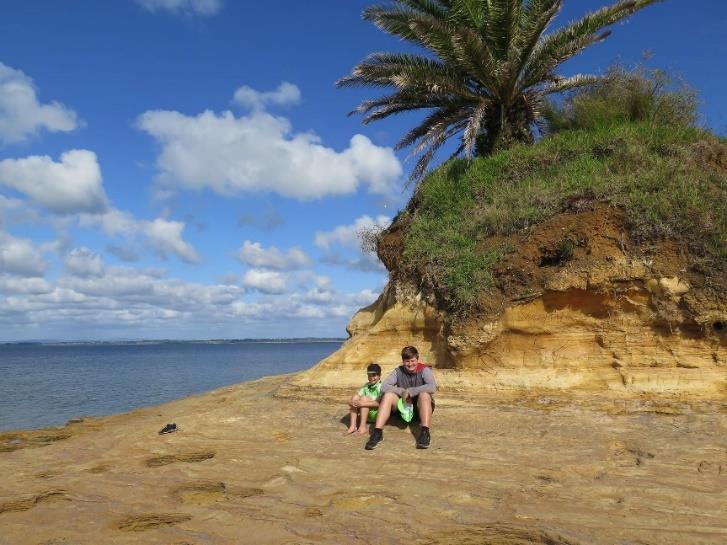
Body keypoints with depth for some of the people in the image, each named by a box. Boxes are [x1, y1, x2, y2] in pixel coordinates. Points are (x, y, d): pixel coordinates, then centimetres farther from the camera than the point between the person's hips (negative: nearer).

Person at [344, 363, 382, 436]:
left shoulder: (381, 387, -11)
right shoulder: (366, 386, 8)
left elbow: (379, 403, -24)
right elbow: (354, 397, 1)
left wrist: (363, 404, -31)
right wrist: (351, 402, -22)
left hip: (377, 414, -6)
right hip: (368, 416, 6)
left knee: (364, 398, -23)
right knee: (355, 397, -12)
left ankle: (362, 427, -25)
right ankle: (352, 426, -20)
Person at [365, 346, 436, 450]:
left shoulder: (424, 370, -11)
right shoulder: (398, 371, -2)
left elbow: (432, 387, -30)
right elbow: (384, 387, -15)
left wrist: (410, 391, -27)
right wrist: (402, 391, -26)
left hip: (420, 408, -3)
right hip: (403, 407, 3)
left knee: (424, 394, -33)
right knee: (388, 395, -23)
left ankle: (425, 432, -38)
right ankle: (377, 432, -28)